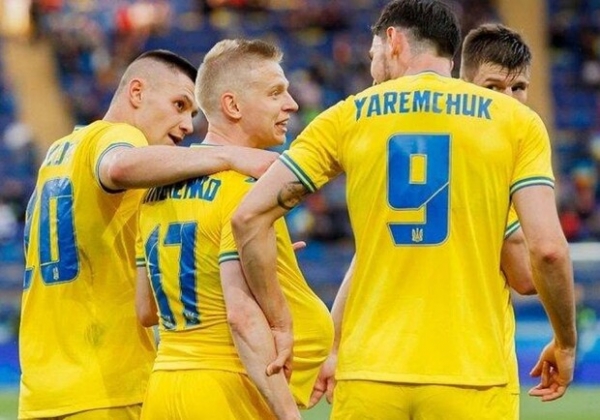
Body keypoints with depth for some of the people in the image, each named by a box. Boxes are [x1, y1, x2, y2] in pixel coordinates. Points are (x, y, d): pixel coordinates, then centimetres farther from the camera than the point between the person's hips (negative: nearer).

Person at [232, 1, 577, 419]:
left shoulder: (346, 118, 8)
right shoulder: (517, 121, 5)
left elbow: (249, 217, 3)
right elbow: (547, 248, -4)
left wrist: (279, 325, 10)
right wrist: (566, 344, 10)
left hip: (369, 377, 1)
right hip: (470, 379, -1)